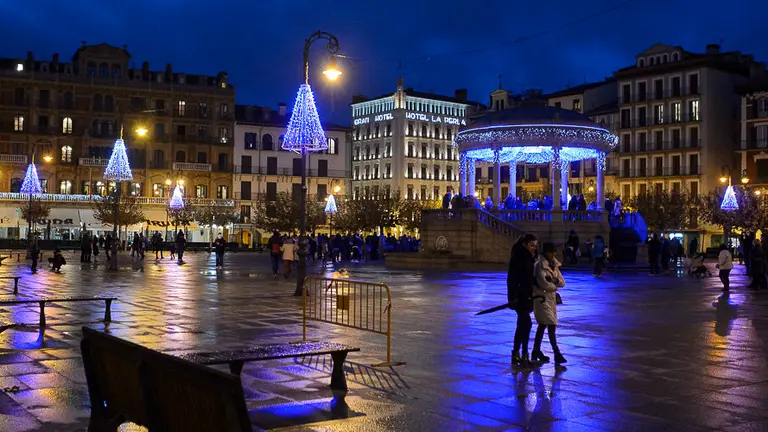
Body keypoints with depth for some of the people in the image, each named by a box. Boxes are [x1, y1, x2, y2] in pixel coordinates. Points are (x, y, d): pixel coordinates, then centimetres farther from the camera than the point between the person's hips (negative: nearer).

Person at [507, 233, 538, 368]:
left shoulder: (530, 258, 10)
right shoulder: (517, 258, -15)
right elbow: (512, 278, -18)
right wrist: (513, 297, -21)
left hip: (527, 296, 9)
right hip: (519, 296, -9)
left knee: (522, 325, 12)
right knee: (527, 323, -11)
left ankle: (516, 355, 21)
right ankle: (524, 356, -7)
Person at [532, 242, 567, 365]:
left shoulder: (554, 264, 11)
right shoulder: (540, 264, -13)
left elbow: (562, 282, 7)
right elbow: (543, 283, -21)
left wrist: (554, 280, -13)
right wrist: (554, 286, -5)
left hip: (551, 297, 8)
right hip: (542, 298, -8)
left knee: (543, 324, 14)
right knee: (551, 325, -10)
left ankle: (536, 352, 23)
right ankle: (557, 354, -8)